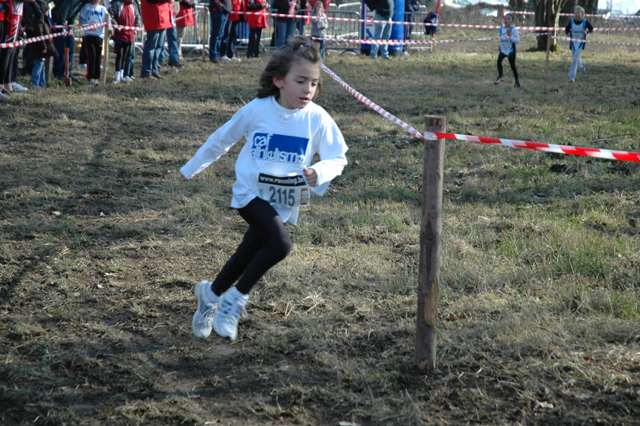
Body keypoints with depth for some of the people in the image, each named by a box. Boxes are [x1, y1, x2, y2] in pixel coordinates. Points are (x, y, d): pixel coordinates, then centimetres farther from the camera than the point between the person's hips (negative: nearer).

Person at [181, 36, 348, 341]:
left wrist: (319, 173, -28)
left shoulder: (317, 119, -10)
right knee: (280, 244, -24)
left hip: (284, 202, 3)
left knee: (247, 256, 11)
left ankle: (210, 295, 39)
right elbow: (222, 139, 4)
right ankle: (235, 300, -4)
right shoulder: (256, 110, -11)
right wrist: (192, 168, 15)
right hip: (250, 193, -3)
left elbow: (338, 158, -5)